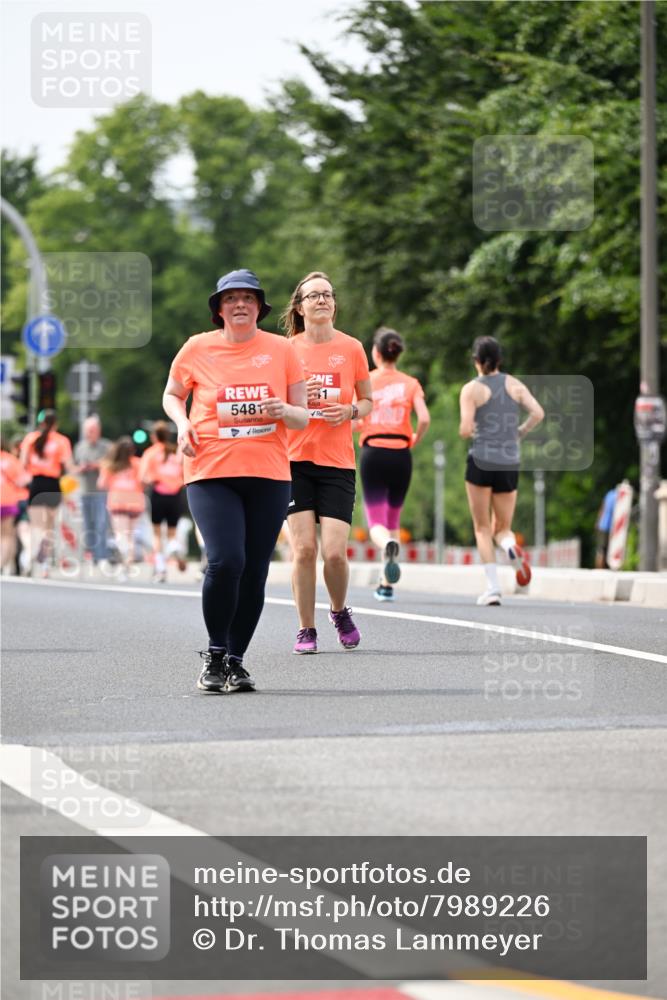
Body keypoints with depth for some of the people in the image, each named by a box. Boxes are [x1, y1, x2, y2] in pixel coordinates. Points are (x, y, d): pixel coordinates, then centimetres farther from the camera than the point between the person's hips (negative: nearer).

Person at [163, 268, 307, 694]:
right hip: (211, 474, -2)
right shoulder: (197, 348, 2)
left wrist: (285, 411, -14)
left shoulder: (282, 350, 5)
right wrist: (182, 423, -2)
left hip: (269, 475, 2)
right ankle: (215, 655, -1)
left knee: (255, 571, 3)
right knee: (225, 560, -19)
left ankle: (236, 660, 18)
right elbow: (172, 394, 18)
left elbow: (303, 418, 8)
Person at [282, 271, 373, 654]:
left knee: (335, 552, -9)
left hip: (338, 463, 0)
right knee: (304, 548, -8)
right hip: (296, 460, 0)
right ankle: (306, 630, 6)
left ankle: (340, 610, 21)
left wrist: (350, 411, -7)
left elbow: (368, 401, 15)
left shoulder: (352, 348, 5)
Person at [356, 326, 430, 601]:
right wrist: (414, 441, 10)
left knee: (376, 520, -2)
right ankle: (386, 585, 18)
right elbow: (424, 419, -9)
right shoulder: (410, 383, 4)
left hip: (373, 454, -2)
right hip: (401, 455, 2)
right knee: (393, 518, 17)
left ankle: (388, 546, -39)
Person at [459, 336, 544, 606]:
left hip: (481, 461, -3)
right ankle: (511, 546, -22)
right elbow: (538, 413, -4)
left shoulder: (472, 389, -3)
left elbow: (466, 429, -11)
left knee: (482, 529, 7)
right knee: (503, 528, 14)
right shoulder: (514, 384, 7)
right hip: (509, 463, 3)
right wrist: (519, 433, 11)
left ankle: (492, 586, -7)